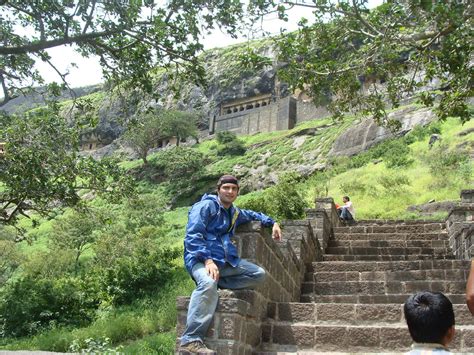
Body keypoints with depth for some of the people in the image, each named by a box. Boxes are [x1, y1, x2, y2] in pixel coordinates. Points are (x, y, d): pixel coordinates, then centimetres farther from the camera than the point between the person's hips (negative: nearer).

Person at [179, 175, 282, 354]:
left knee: (259, 274, -1)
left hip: (225, 260, 8)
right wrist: (207, 260, -26)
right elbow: (193, 236, -14)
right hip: (200, 258, -8)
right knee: (208, 283, -39)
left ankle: (215, 281, -14)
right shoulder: (206, 206, -3)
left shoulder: (235, 212, 22)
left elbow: (253, 215, 44)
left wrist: (272, 223, 28)